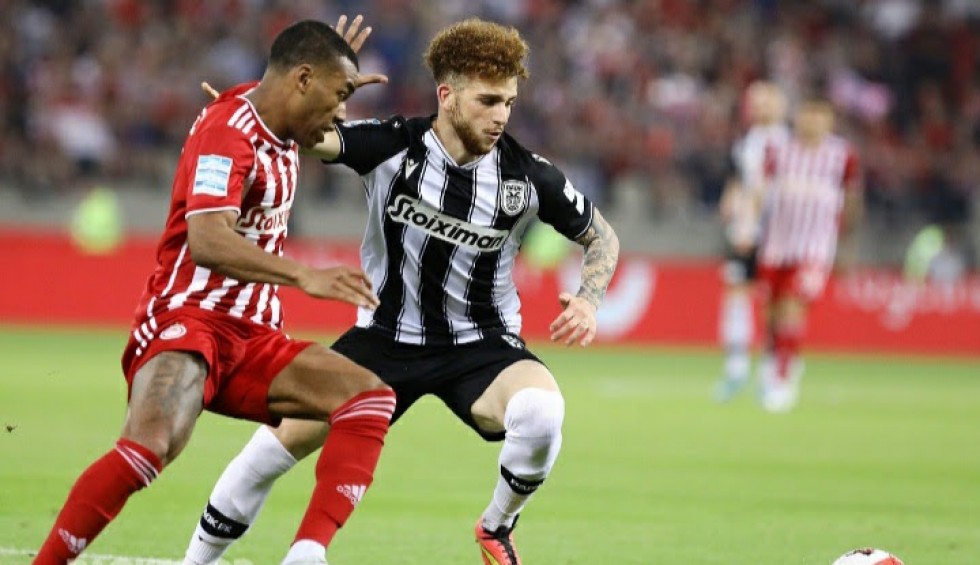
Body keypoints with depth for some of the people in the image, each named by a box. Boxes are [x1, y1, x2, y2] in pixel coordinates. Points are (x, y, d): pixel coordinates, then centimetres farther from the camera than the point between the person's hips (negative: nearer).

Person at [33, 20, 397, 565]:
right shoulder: (228, 131, -15)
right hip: (187, 320, -9)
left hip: (253, 339, 9)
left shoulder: (280, 131, 13)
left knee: (370, 397, -9)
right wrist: (303, 274, -40)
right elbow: (207, 241, -31)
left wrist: (337, 79, 26)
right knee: (151, 444, -33)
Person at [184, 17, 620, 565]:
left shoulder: (529, 175, -12)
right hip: (386, 336, 1)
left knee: (541, 410, -33)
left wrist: (589, 300, -14)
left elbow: (603, 237, 4)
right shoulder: (392, 146, -15)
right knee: (276, 445, -6)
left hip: (482, 345, -1)